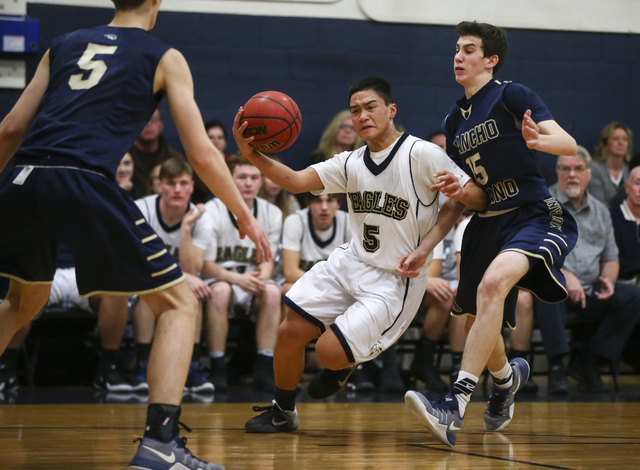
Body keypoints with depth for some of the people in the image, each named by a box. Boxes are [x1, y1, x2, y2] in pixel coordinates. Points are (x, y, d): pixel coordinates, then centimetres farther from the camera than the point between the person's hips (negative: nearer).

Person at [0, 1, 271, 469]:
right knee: (179, 305, 7)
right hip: (85, 184, -5)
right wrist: (246, 218, 18)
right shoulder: (164, 58, 14)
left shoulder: (64, 45, 25)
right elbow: (202, 154, 8)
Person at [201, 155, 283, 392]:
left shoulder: (272, 213, 2)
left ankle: (264, 369, -28)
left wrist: (261, 276, -21)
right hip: (219, 278, -3)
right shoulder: (212, 211, -11)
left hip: (251, 285, 3)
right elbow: (205, 266, -12)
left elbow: (268, 259, 4)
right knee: (220, 290, -37)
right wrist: (238, 279, -30)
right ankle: (217, 369, -31)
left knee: (272, 291, -30)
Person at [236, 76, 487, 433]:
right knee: (290, 331, -3)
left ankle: (347, 365, 22)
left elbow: (479, 199, -11)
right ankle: (282, 413, 20)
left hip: (397, 279, -6)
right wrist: (254, 155, -27)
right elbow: (296, 181, -9)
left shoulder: (422, 155, -14)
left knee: (331, 350, -17)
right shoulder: (351, 163, 4)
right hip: (350, 264, 6)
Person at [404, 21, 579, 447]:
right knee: (478, 320, 13)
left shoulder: (512, 96, -6)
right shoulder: (453, 121, 14)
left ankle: (455, 407, -41)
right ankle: (507, 377, 50)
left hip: (535, 216, -8)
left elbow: (569, 145, -18)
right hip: (487, 224, 8)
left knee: (493, 282, -34)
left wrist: (535, 140, -38)